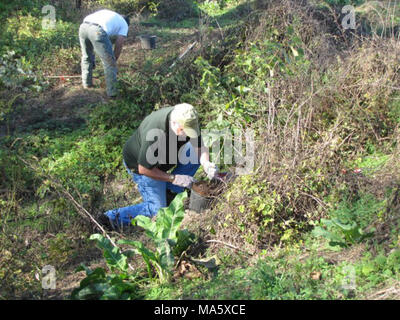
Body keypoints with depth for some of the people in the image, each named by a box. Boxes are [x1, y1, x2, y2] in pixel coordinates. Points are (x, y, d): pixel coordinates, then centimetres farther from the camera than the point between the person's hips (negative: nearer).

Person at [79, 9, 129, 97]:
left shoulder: (106, 13, 39)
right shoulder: (124, 25, 24)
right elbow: (119, 45, 13)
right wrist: (114, 61, 27)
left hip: (83, 26, 6)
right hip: (97, 31, -6)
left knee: (86, 56, 29)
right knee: (109, 63, 11)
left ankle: (86, 83, 42)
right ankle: (111, 92, 17)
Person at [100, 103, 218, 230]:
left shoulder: (187, 120, -21)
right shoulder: (155, 134, -42)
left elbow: (200, 147, -9)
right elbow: (144, 169, -31)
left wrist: (206, 164, -31)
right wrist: (174, 178, -29)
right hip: (140, 165, -7)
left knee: (195, 154, -6)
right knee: (157, 210, -9)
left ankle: (171, 190, 5)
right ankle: (114, 217, -3)